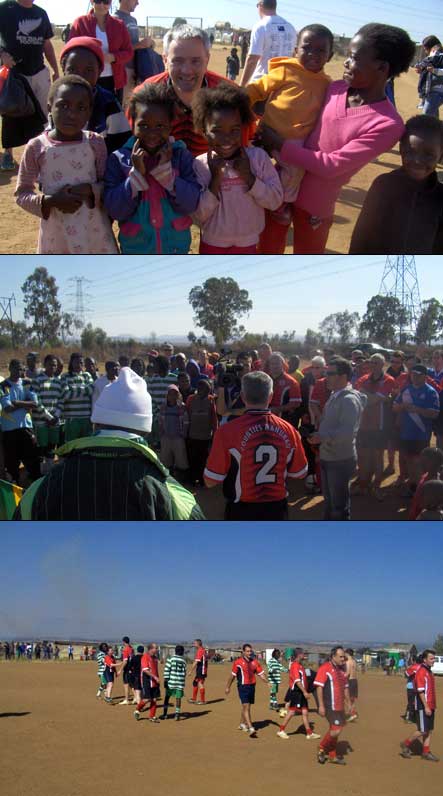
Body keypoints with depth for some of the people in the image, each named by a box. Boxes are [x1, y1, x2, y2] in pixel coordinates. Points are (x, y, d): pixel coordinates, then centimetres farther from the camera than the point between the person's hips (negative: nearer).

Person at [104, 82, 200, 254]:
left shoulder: (181, 155, -9)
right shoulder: (119, 159, -11)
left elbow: (191, 203, -16)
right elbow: (115, 210, -16)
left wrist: (166, 170, -25)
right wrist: (136, 174, -25)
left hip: (176, 248, 1)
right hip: (136, 250, -1)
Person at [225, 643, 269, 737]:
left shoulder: (254, 662, 6)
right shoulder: (238, 662, -6)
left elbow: (261, 674, 6)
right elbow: (233, 675, 2)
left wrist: (267, 682, -8)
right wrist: (228, 687, 8)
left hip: (252, 686, 5)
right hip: (243, 686, -5)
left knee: (246, 706, 17)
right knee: (246, 707, -13)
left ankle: (242, 724, 37)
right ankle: (251, 729, -20)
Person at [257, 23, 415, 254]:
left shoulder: (388, 125, -21)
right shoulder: (335, 88, -2)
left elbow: (331, 166, -23)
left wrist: (279, 145, -20)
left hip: (315, 204, -5)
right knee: (268, 251, 18)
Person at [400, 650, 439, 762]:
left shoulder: (429, 671, 13)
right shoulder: (421, 672, -17)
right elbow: (420, 691, -20)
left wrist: (431, 706, 17)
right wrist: (426, 707, -22)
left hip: (430, 706, 9)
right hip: (423, 706, -9)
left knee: (429, 730, 10)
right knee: (423, 730, -5)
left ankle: (426, 752, 17)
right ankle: (406, 744, 11)